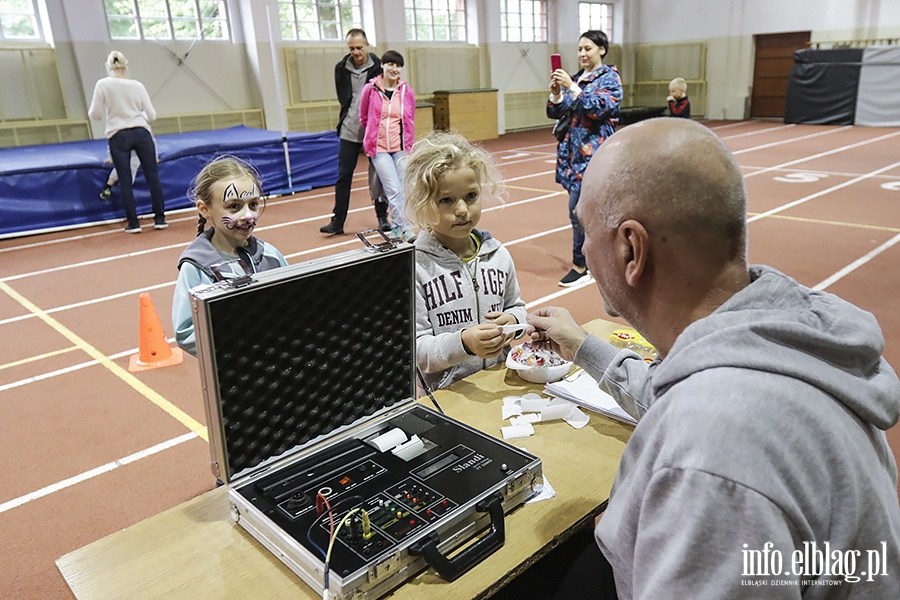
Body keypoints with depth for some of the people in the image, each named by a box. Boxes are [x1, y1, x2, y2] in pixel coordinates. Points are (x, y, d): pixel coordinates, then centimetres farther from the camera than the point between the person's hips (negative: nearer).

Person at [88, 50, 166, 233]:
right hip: (141, 133, 1)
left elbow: (95, 115, 0)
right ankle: (159, 218, 7)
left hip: (118, 137, -1)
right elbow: (151, 115, 5)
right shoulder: (137, 85, 5)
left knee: (125, 181, 4)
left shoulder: (103, 84, -1)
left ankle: (133, 223, 5)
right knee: (153, 176, 6)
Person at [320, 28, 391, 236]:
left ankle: (382, 217, 18)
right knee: (343, 175, 2)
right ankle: (337, 221, 7)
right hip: (350, 130, 2)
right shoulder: (341, 68, 4)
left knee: (378, 175, 6)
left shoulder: (379, 66, -4)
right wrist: (349, 115, 6)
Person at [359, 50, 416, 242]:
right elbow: (363, 118, 11)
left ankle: (396, 227, 14)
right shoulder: (370, 89, -3)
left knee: (402, 190, 0)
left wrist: (408, 144, 12)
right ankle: (406, 229, -8)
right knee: (394, 190, -10)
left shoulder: (407, 91, 1)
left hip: (401, 148, 2)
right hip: (379, 148, -2)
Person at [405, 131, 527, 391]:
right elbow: (414, 350, -11)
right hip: (443, 395, -5)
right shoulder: (414, 266, -10)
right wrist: (462, 343, -25)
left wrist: (512, 321, 1)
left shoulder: (498, 255, 7)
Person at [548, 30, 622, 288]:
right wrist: (556, 92, -9)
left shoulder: (610, 77, -2)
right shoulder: (575, 78, 14)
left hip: (594, 150, -6)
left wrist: (572, 87, -23)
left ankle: (580, 264, -3)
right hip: (573, 149, 6)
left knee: (578, 208, -12)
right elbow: (554, 112, 10)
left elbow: (600, 108, -18)